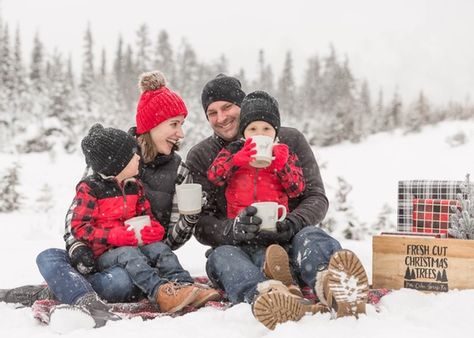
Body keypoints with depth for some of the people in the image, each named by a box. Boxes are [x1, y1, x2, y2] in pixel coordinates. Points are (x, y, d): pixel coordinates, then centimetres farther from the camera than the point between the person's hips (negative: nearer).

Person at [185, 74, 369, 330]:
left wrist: (292, 224, -21)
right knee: (222, 257, -34)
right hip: (240, 248, 0)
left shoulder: (290, 141, 9)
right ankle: (265, 295, -69)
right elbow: (201, 224, 0)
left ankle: (335, 288, -69)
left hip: (288, 242, 0)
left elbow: (316, 197, 2)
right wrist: (232, 230, -25)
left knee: (310, 236, -33)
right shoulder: (200, 157, 9)